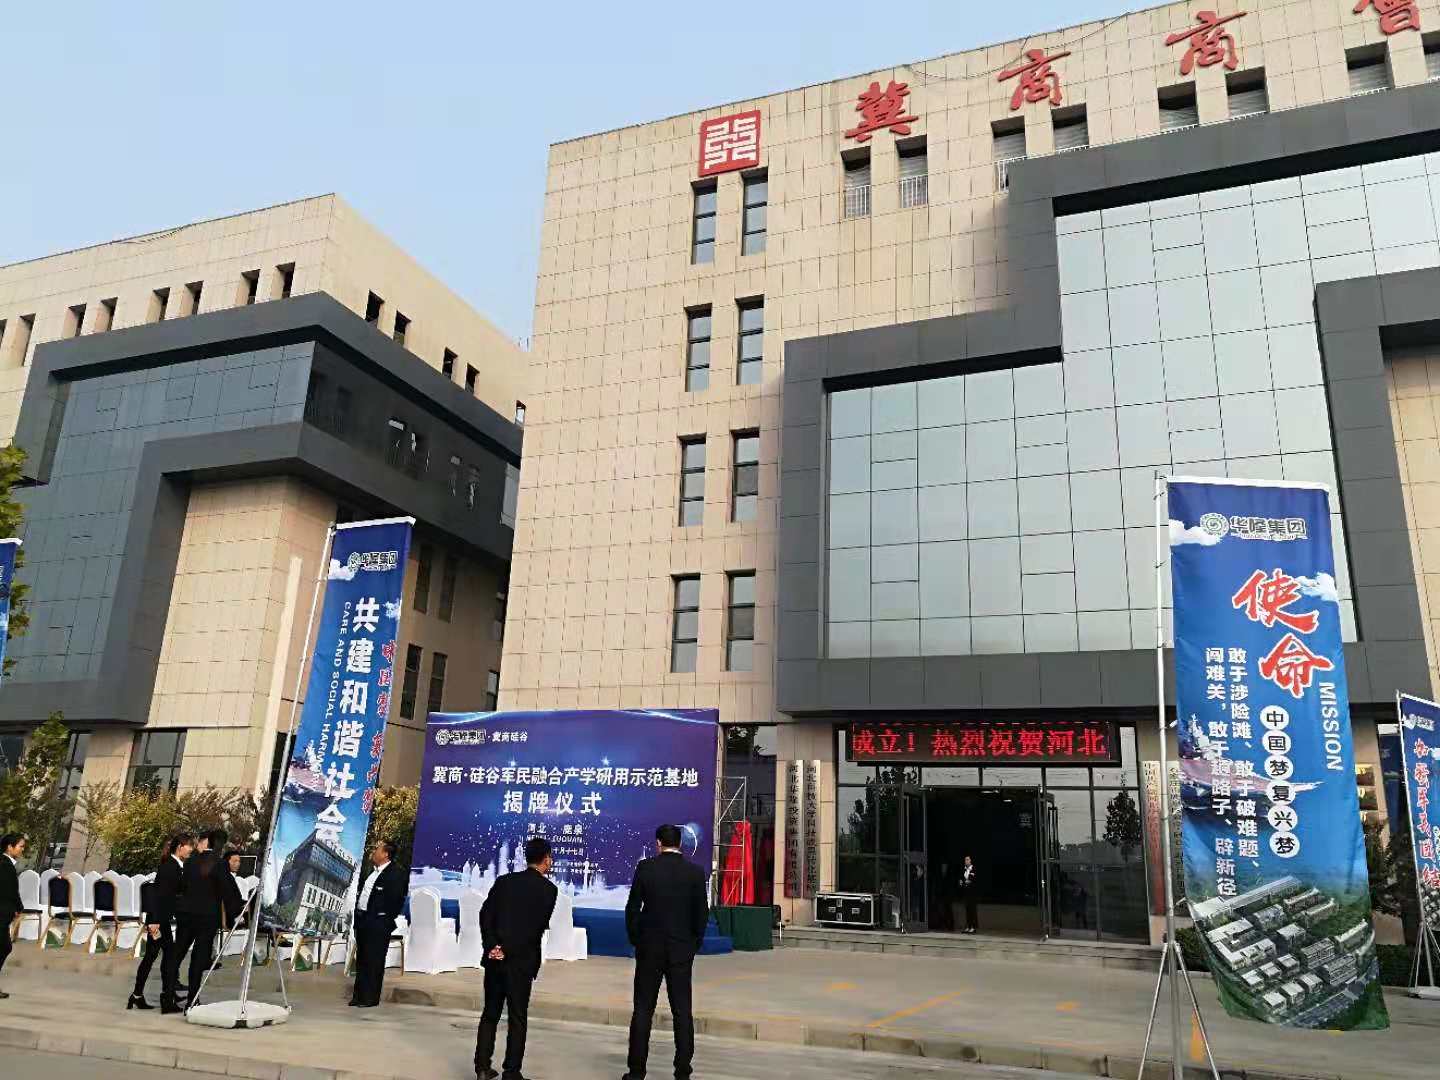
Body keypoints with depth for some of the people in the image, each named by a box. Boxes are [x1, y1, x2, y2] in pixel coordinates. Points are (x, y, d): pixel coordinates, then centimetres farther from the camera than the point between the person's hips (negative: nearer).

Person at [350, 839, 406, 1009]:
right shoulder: (372, 872, 14)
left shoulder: (394, 875, -13)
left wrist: (384, 919, -14)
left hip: (377, 925, -9)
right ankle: (359, 995, 24)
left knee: (373, 962, -2)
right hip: (363, 922, 9)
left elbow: (397, 901, -16)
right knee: (361, 961, 15)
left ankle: (370, 998, 6)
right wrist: (357, 916, 13)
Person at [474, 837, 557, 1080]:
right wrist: (509, 951, -10)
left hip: (495, 957, 4)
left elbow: (485, 915, 0)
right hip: (522, 960, -4)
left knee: (490, 1013, 14)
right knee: (517, 1018, 5)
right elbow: (538, 927, -12)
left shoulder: (504, 881, 7)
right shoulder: (548, 889, -5)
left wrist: (491, 946, -6)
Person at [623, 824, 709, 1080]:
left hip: (649, 947, 0)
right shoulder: (696, 872, -4)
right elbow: (702, 914, -1)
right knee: (682, 1012, 6)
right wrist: (694, 944, 12)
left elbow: (632, 908, -3)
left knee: (643, 1010, 7)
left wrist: (635, 940, 10)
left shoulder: (645, 867, -6)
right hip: (682, 950, 1)